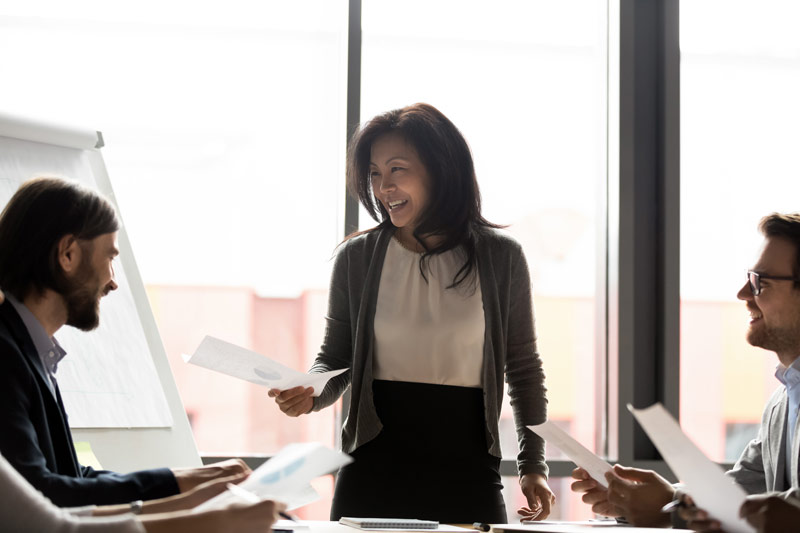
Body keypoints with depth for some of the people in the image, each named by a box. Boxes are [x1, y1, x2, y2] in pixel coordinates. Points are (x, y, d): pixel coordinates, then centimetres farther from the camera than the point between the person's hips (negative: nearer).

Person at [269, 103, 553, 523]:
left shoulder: (500, 257, 1)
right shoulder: (357, 258, 2)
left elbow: (523, 367, 9)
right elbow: (335, 358, 9)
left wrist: (533, 465, 4)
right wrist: (309, 395, -13)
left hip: (467, 471, 0)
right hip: (374, 467, 0)